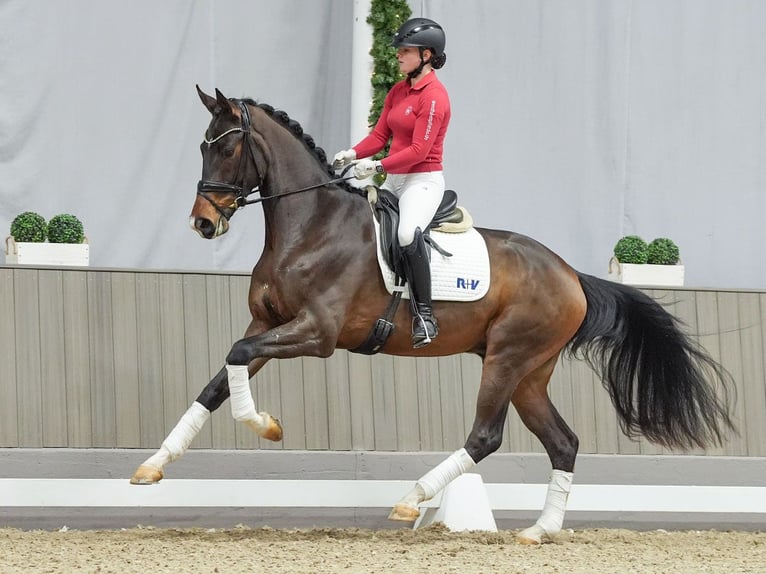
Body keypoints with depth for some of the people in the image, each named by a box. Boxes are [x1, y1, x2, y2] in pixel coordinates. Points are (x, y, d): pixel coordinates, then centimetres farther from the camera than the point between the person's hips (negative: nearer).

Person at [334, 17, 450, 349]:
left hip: (424, 181, -10)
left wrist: (377, 166, -25)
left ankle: (424, 316, -29)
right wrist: (352, 155, -6)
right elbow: (380, 135, 12)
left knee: (407, 235, -35)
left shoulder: (434, 96, -14)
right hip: (393, 181, 10)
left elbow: (419, 150, -20)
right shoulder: (397, 92, 13)